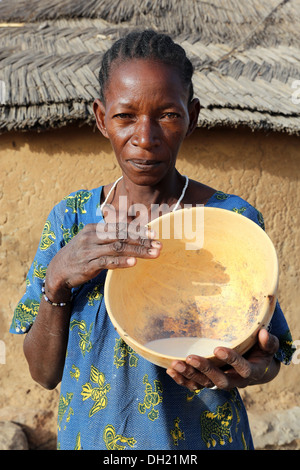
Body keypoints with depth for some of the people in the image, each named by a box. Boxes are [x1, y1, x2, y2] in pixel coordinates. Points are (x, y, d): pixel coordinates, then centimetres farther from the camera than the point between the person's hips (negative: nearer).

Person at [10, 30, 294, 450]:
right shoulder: (70, 218, -9)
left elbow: (268, 360, -6)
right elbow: (44, 373, -8)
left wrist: (253, 368, -28)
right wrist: (57, 280, -24)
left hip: (201, 438, -1)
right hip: (90, 435, 2)